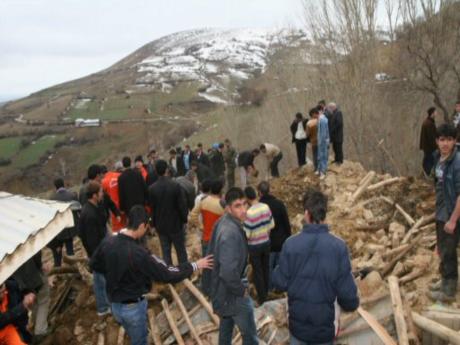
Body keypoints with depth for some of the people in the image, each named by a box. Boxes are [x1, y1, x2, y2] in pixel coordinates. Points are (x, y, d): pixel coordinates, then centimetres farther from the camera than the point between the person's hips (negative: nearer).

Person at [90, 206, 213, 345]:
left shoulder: (107, 242, -12)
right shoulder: (138, 253, -33)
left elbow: (94, 264, 7)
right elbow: (167, 275, -27)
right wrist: (195, 265, -16)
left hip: (115, 305, 6)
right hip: (134, 307, -6)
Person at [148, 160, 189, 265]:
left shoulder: (152, 188, -9)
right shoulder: (175, 185, -18)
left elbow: (151, 208, 0)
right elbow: (182, 205, -14)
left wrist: (154, 223, 12)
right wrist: (184, 219, 2)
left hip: (161, 225, 2)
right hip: (176, 224, -2)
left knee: (166, 252, 12)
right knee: (181, 251, 12)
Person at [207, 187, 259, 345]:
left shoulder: (223, 221, -3)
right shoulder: (231, 233, -33)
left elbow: (213, 253, 10)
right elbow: (229, 272, -37)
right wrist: (241, 290, -19)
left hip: (222, 287, 9)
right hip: (232, 292, -9)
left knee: (226, 322, 29)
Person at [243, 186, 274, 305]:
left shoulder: (250, 213, -27)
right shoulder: (266, 207, -8)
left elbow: (246, 234, -22)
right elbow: (271, 225, 2)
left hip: (254, 246, -6)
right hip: (266, 242, 6)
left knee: (257, 271, 9)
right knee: (265, 268, 21)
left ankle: (262, 298, 18)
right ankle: (266, 293, 38)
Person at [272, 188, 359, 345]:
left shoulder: (291, 244, -16)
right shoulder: (339, 246, -17)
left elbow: (280, 284, -9)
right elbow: (346, 290, -14)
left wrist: (278, 268, 12)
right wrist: (351, 304, 8)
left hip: (298, 321, 1)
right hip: (325, 323, 0)